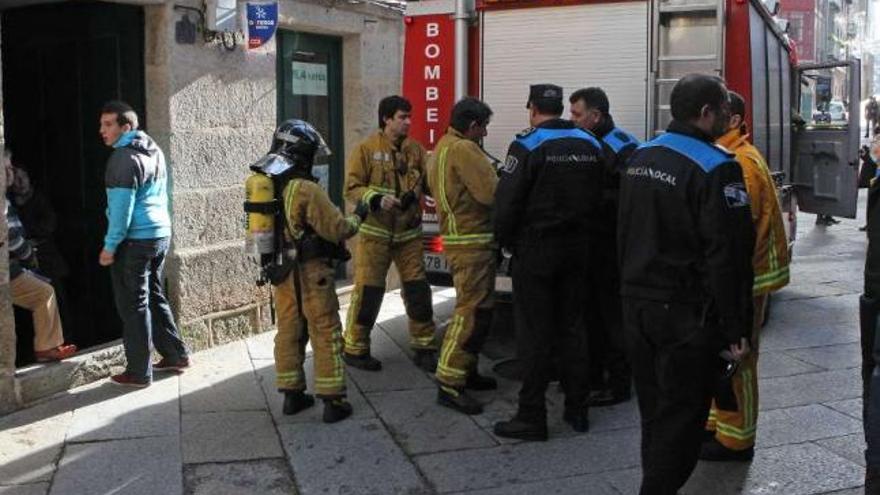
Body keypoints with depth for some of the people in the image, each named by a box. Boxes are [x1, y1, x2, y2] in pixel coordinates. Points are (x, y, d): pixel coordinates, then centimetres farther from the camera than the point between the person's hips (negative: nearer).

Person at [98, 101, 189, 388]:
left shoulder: (124, 157, -15)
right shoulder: (154, 151, 14)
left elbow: (122, 206, -19)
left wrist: (110, 245, -15)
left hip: (135, 240, -9)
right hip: (161, 234, 9)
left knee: (133, 306, -1)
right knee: (155, 298, 19)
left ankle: (139, 373, 5)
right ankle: (176, 355, 24)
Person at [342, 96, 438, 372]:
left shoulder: (416, 150, 6)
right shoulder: (367, 149, -6)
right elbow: (352, 188, -9)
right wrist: (376, 199, -23)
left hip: (409, 233, 4)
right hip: (375, 233, -4)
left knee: (418, 290, 5)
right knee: (368, 292, -1)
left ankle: (423, 347, 18)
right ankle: (355, 349, 15)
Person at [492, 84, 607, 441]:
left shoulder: (528, 146, -12)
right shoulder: (591, 145, 7)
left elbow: (507, 201, -15)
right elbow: (599, 199, 8)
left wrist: (504, 240, 0)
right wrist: (585, 237, 14)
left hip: (536, 249, -6)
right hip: (577, 249, 6)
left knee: (535, 332, 0)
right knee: (571, 326, 14)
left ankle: (531, 417, 4)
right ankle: (577, 409, 21)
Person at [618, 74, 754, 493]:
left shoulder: (640, 156, 9)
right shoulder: (716, 168, -17)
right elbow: (727, 257, -20)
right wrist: (736, 329, -15)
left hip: (638, 304, 8)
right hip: (688, 313, -8)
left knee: (653, 409, 18)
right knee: (681, 415, 2)